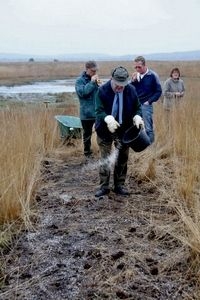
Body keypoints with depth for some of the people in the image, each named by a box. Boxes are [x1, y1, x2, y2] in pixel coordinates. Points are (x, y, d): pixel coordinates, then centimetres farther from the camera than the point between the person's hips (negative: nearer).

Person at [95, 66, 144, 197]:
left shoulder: (131, 90, -9)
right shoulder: (102, 90, -16)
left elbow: (137, 107, 1)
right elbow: (99, 111, -20)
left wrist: (137, 117, -22)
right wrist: (108, 119, -41)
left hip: (124, 130, 2)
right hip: (105, 130, -2)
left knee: (122, 159, 10)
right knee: (105, 159, 6)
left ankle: (120, 185, 24)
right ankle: (104, 186, 17)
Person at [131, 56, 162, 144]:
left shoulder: (152, 75, -8)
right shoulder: (136, 75, 6)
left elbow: (158, 91, -5)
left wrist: (149, 101, -10)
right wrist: (133, 81, -9)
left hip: (146, 106, -5)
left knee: (148, 128, -1)